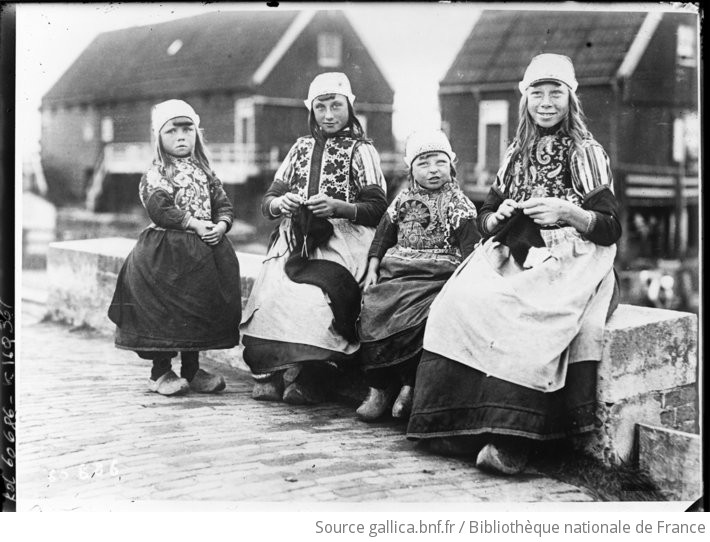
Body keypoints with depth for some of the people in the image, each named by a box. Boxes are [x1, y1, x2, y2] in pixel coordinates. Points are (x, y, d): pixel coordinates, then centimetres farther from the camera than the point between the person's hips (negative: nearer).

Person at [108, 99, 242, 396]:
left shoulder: (205, 174, 14)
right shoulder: (155, 175, -3)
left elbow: (224, 206, 10)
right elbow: (159, 210, -16)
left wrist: (220, 225, -11)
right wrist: (194, 223, -19)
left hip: (206, 250, 5)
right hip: (166, 251, -5)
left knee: (202, 306, 8)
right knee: (165, 309, -7)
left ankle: (192, 368, 21)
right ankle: (161, 371, 7)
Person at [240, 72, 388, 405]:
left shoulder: (361, 150, 8)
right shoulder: (301, 147, 21)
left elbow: (378, 209, -2)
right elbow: (267, 203, 18)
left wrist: (338, 207, -18)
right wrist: (279, 204, -5)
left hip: (341, 243, -4)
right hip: (294, 240, 4)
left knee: (313, 300, -29)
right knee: (269, 296, -22)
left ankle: (310, 380, -16)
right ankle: (271, 375, -10)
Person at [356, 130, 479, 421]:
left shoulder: (458, 205, 4)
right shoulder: (403, 200, 16)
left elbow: (470, 244, -4)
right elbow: (383, 234, 19)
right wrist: (373, 268, 7)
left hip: (438, 276, -4)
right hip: (396, 271, 4)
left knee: (415, 318, -30)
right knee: (371, 311, -19)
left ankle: (408, 386, -14)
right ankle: (378, 388, -11)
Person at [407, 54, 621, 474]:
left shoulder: (586, 153, 7)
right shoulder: (516, 155, 22)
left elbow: (610, 230, 0)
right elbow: (485, 220, 24)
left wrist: (567, 211, -16)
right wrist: (499, 216, 1)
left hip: (567, 262, -4)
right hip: (513, 258, 5)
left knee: (528, 318, -37)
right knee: (461, 302, -28)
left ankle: (511, 440, -38)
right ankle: (457, 425, -28)